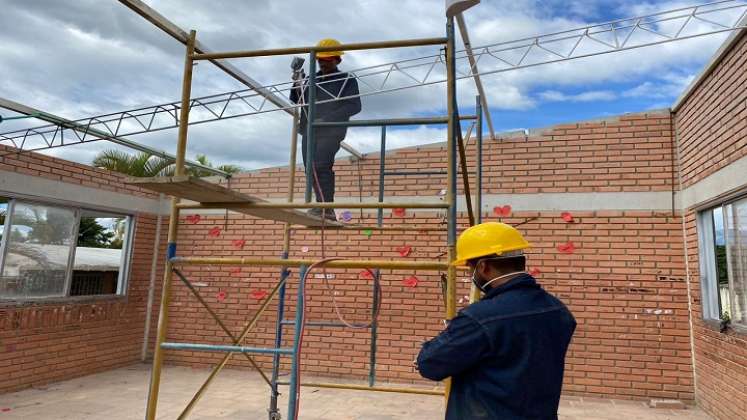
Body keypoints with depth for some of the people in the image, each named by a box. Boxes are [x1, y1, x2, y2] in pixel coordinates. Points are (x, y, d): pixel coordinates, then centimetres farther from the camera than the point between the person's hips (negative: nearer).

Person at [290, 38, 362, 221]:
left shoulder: (347, 80, 5)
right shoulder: (312, 79, 21)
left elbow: (354, 106, -7)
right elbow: (295, 100, 22)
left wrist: (327, 118, -17)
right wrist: (297, 84, 1)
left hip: (331, 131, -6)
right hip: (309, 131, 6)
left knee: (320, 165, -23)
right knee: (312, 170, 0)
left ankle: (326, 208, -25)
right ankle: (324, 209, 2)